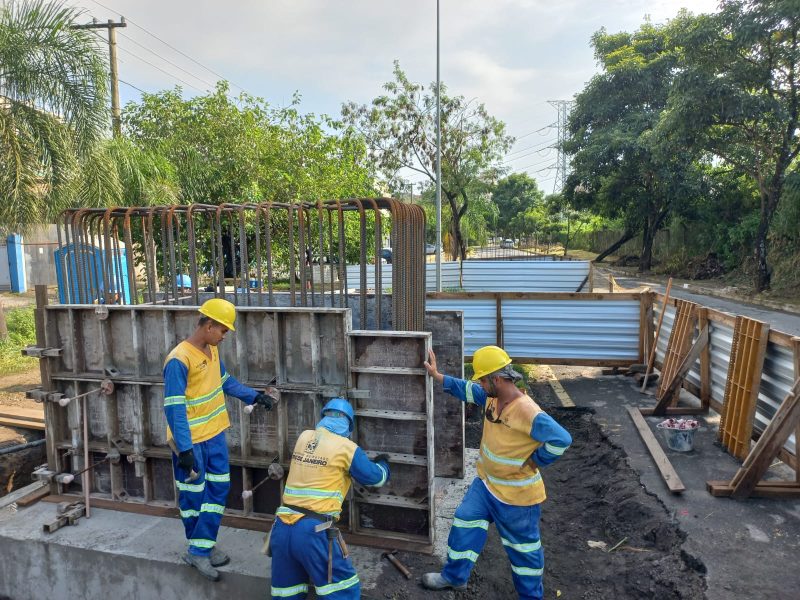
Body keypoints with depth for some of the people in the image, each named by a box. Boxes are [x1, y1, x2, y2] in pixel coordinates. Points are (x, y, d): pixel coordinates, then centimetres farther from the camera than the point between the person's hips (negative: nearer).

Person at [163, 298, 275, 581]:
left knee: (218, 489, 12)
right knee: (193, 495, 10)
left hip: (215, 434, 8)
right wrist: (184, 449, -26)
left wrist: (255, 396, 16)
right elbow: (174, 407, -24)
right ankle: (199, 549, 27)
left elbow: (226, 381, 18)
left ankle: (201, 548, 25)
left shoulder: (212, 350, 2)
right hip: (191, 441, -8)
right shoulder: (179, 360, -24)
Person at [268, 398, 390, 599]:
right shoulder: (346, 447, -5)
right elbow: (376, 478, 8)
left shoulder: (303, 437, 9)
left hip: (282, 528, 6)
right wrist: (382, 463, 30)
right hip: (313, 531, -5)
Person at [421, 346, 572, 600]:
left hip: (516, 493, -8)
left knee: (522, 546, 15)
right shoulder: (491, 397, -8)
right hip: (486, 483, 8)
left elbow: (562, 439, -34)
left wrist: (534, 461, -23)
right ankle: (455, 577, 40)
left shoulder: (527, 412, -34)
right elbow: (467, 390, 7)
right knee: (465, 524, 18)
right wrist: (437, 375, 2)